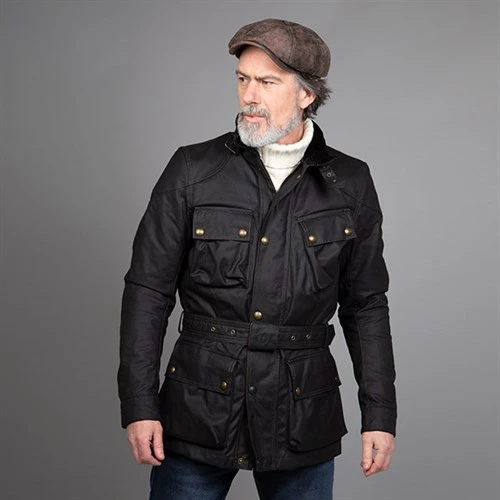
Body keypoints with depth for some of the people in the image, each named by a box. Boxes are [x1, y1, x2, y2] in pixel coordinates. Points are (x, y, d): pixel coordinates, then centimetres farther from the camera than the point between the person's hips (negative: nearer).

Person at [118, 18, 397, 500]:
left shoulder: (350, 184, 1)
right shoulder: (192, 170, -3)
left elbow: (365, 305, 6)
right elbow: (148, 290, -1)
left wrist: (379, 414, 3)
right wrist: (139, 403, -5)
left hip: (302, 420, 1)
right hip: (198, 413, -1)